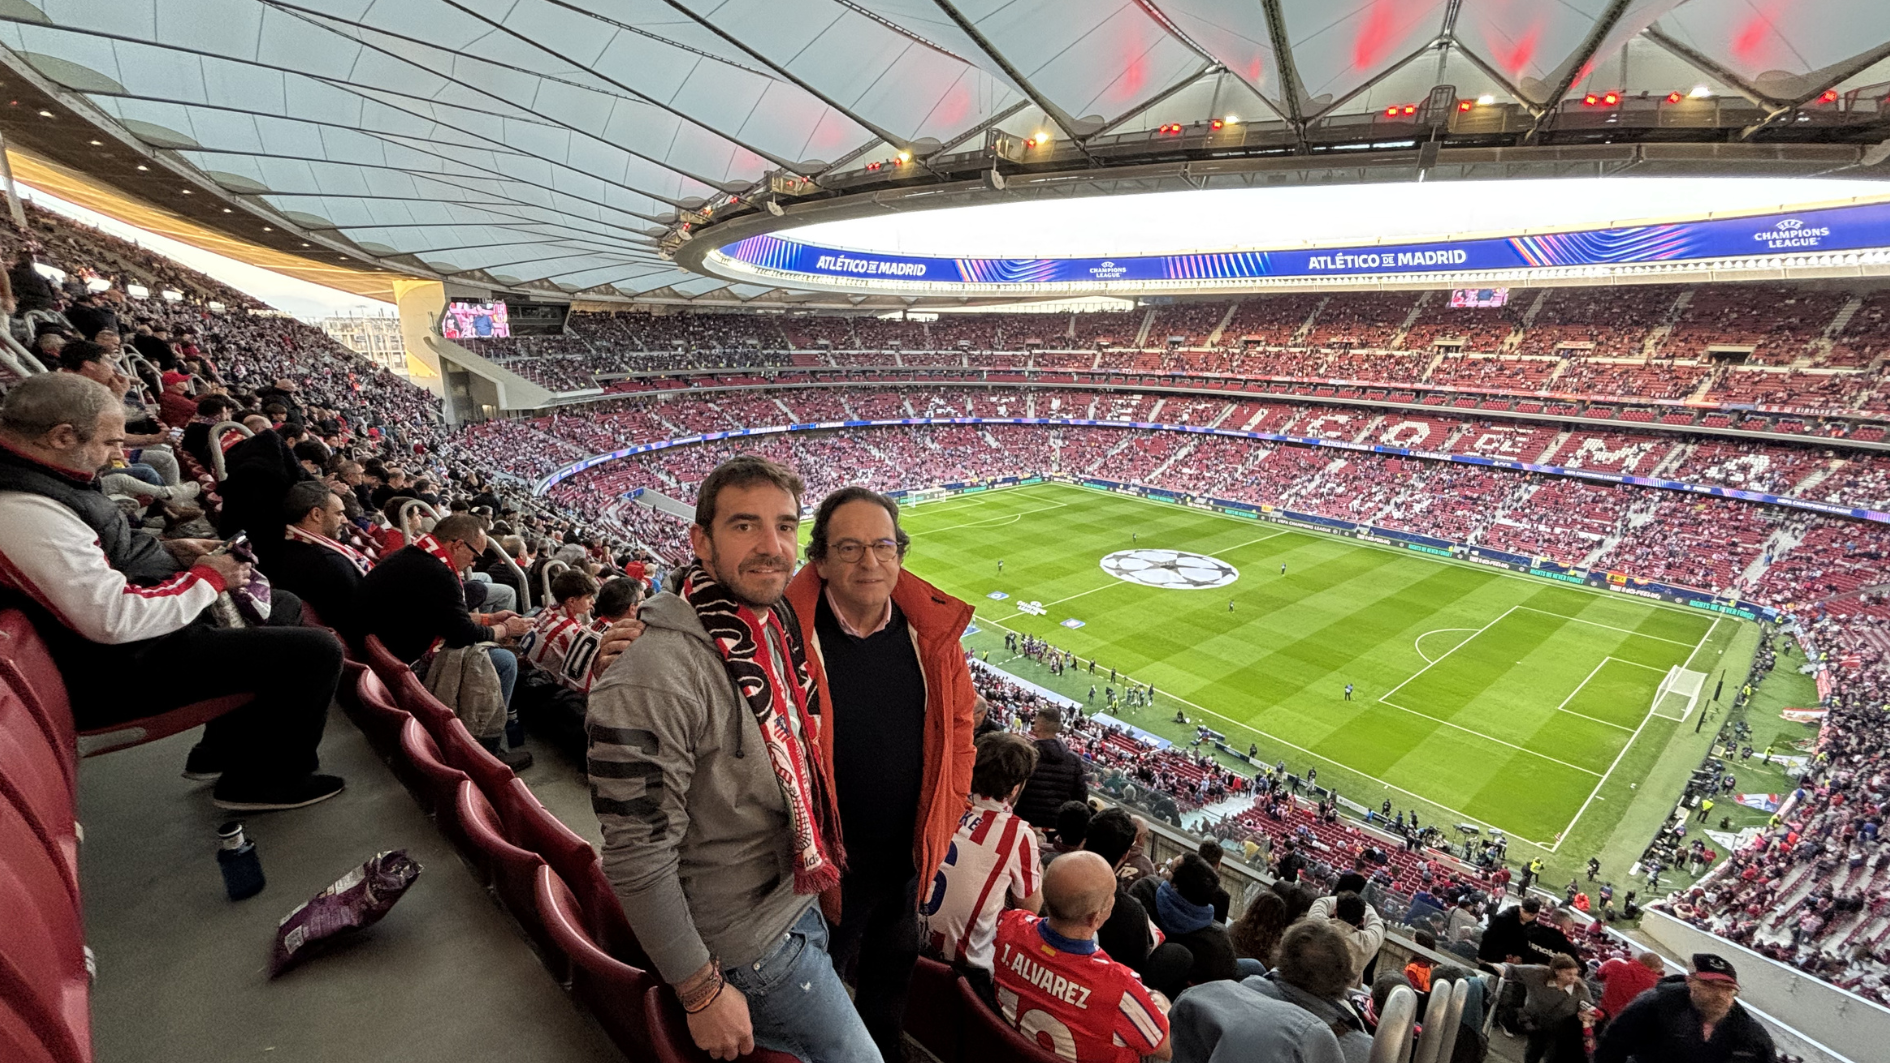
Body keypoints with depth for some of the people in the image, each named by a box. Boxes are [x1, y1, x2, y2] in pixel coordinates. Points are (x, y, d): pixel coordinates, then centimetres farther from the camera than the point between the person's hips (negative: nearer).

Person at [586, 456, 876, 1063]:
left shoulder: (779, 625, -4)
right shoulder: (655, 677, -31)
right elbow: (638, 860, -26)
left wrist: (817, 876, 14)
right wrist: (702, 992, -17)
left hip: (797, 903, 7)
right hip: (746, 945, -7)